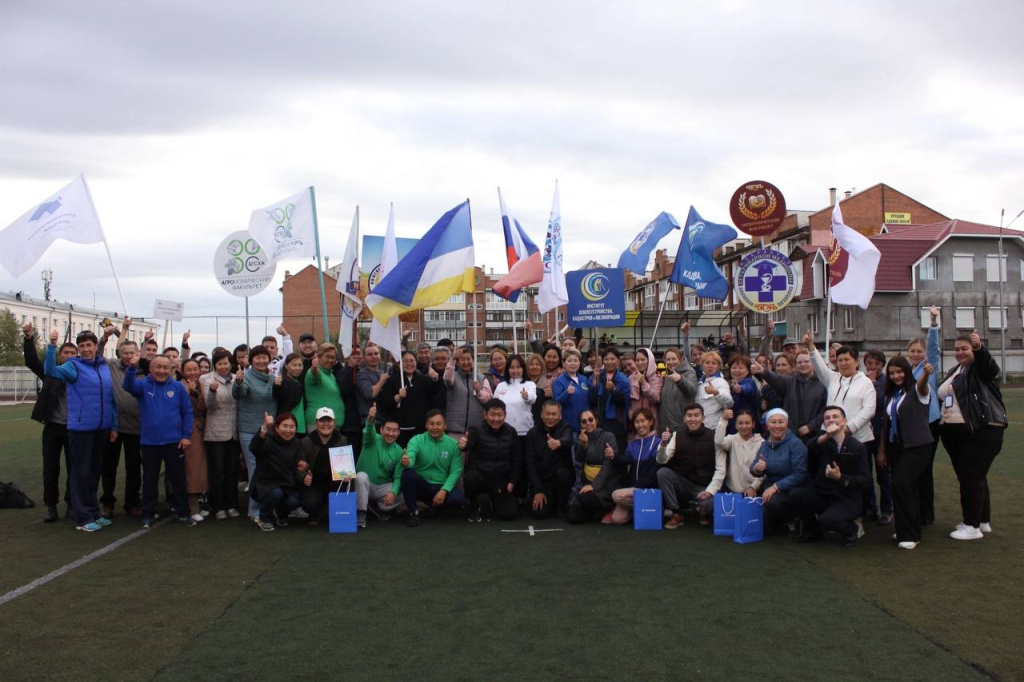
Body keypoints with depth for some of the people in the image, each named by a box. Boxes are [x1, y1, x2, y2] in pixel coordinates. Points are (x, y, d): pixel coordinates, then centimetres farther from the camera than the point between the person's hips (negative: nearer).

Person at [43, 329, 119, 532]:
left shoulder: (105, 368, 10)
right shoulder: (73, 366, -5)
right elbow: (51, 371, -26)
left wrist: (114, 426, 9)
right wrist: (52, 346, -37)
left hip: (101, 429, 5)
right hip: (81, 428, -5)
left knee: (94, 471, 15)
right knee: (81, 472, 2)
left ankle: (93, 512, 26)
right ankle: (83, 518, 8)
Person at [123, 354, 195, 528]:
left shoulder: (178, 387, -1)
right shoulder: (144, 386, -1)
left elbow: (187, 412, 0)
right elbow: (128, 386, -22)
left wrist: (186, 435, -5)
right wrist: (132, 368, -39)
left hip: (174, 442, 0)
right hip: (150, 442, 1)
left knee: (178, 479, 8)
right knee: (150, 480, 11)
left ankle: (183, 512, 17)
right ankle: (148, 514, 22)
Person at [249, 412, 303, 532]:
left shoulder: (296, 443, 1)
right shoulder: (268, 440, -18)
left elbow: (296, 468, 5)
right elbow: (254, 448, -41)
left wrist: (304, 477, -19)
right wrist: (264, 428, -60)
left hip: (287, 485, 4)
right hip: (265, 484, -4)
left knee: (293, 502, -24)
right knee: (276, 493, -34)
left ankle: (280, 515, 14)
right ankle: (264, 519, -3)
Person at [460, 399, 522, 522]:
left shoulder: (511, 432, -1)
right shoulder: (476, 430, -14)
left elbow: (517, 459, 8)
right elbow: (467, 444, -36)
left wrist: (512, 481, 0)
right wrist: (462, 445, -61)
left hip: (501, 480, 3)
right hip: (479, 476, -3)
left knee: (509, 514, -11)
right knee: (470, 477, -37)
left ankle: (495, 501, 27)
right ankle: (474, 507, -4)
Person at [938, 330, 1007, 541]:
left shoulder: (981, 368, -6)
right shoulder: (953, 372, 18)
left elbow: (987, 361, -30)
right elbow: (944, 397, 25)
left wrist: (979, 347, -51)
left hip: (981, 433, -8)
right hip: (954, 434, 8)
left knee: (972, 478, -9)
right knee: (972, 478, 15)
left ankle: (973, 526, -4)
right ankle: (983, 521, 26)